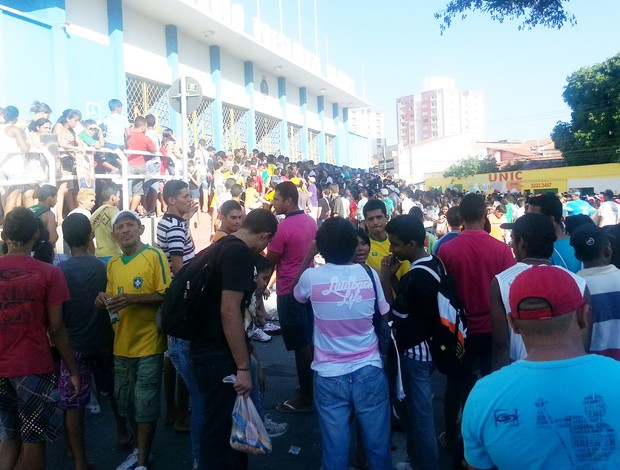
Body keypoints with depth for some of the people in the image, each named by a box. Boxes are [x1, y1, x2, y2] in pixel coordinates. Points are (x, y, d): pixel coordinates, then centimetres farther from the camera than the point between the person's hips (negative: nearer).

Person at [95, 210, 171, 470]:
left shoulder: (154, 256, -10)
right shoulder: (112, 263, 10)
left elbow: (167, 296, -14)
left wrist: (133, 298, -24)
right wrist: (104, 301, -3)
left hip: (149, 343, -6)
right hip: (122, 344, 6)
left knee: (145, 404, 1)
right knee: (126, 401, 16)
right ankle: (141, 449, 36)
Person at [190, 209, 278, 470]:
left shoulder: (218, 247, 12)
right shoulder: (239, 253, -18)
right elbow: (229, 311, -25)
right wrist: (243, 367, -22)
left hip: (206, 349, 10)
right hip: (219, 355, -10)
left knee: (224, 422, 21)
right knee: (223, 427, 3)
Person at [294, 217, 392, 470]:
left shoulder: (311, 276, -10)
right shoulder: (370, 274, -7)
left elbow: (298, 296, 13)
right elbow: (384, 313, 6)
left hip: (330, 375, -1)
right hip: (369, 372, 1)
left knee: (335, 449, 11)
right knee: (377, 446, 15)